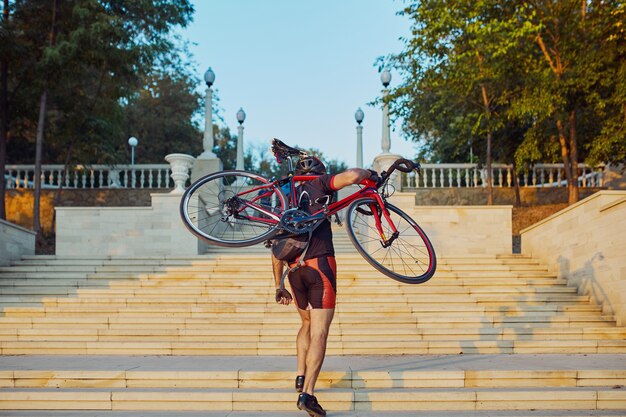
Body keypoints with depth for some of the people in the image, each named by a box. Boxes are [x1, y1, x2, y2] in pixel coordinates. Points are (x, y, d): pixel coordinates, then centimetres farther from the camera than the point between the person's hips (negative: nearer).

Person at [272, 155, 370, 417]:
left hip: (295, 270, 5)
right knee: (319, 332, -6)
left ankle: (301, 376, 20)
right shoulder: (319, 185, 6)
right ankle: (307, 394, -14)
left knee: (307, 323, 27)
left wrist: (279, 286, 23)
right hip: (320, 264, -5)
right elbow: (351, 176, -13)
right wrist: (369, 174, 9)